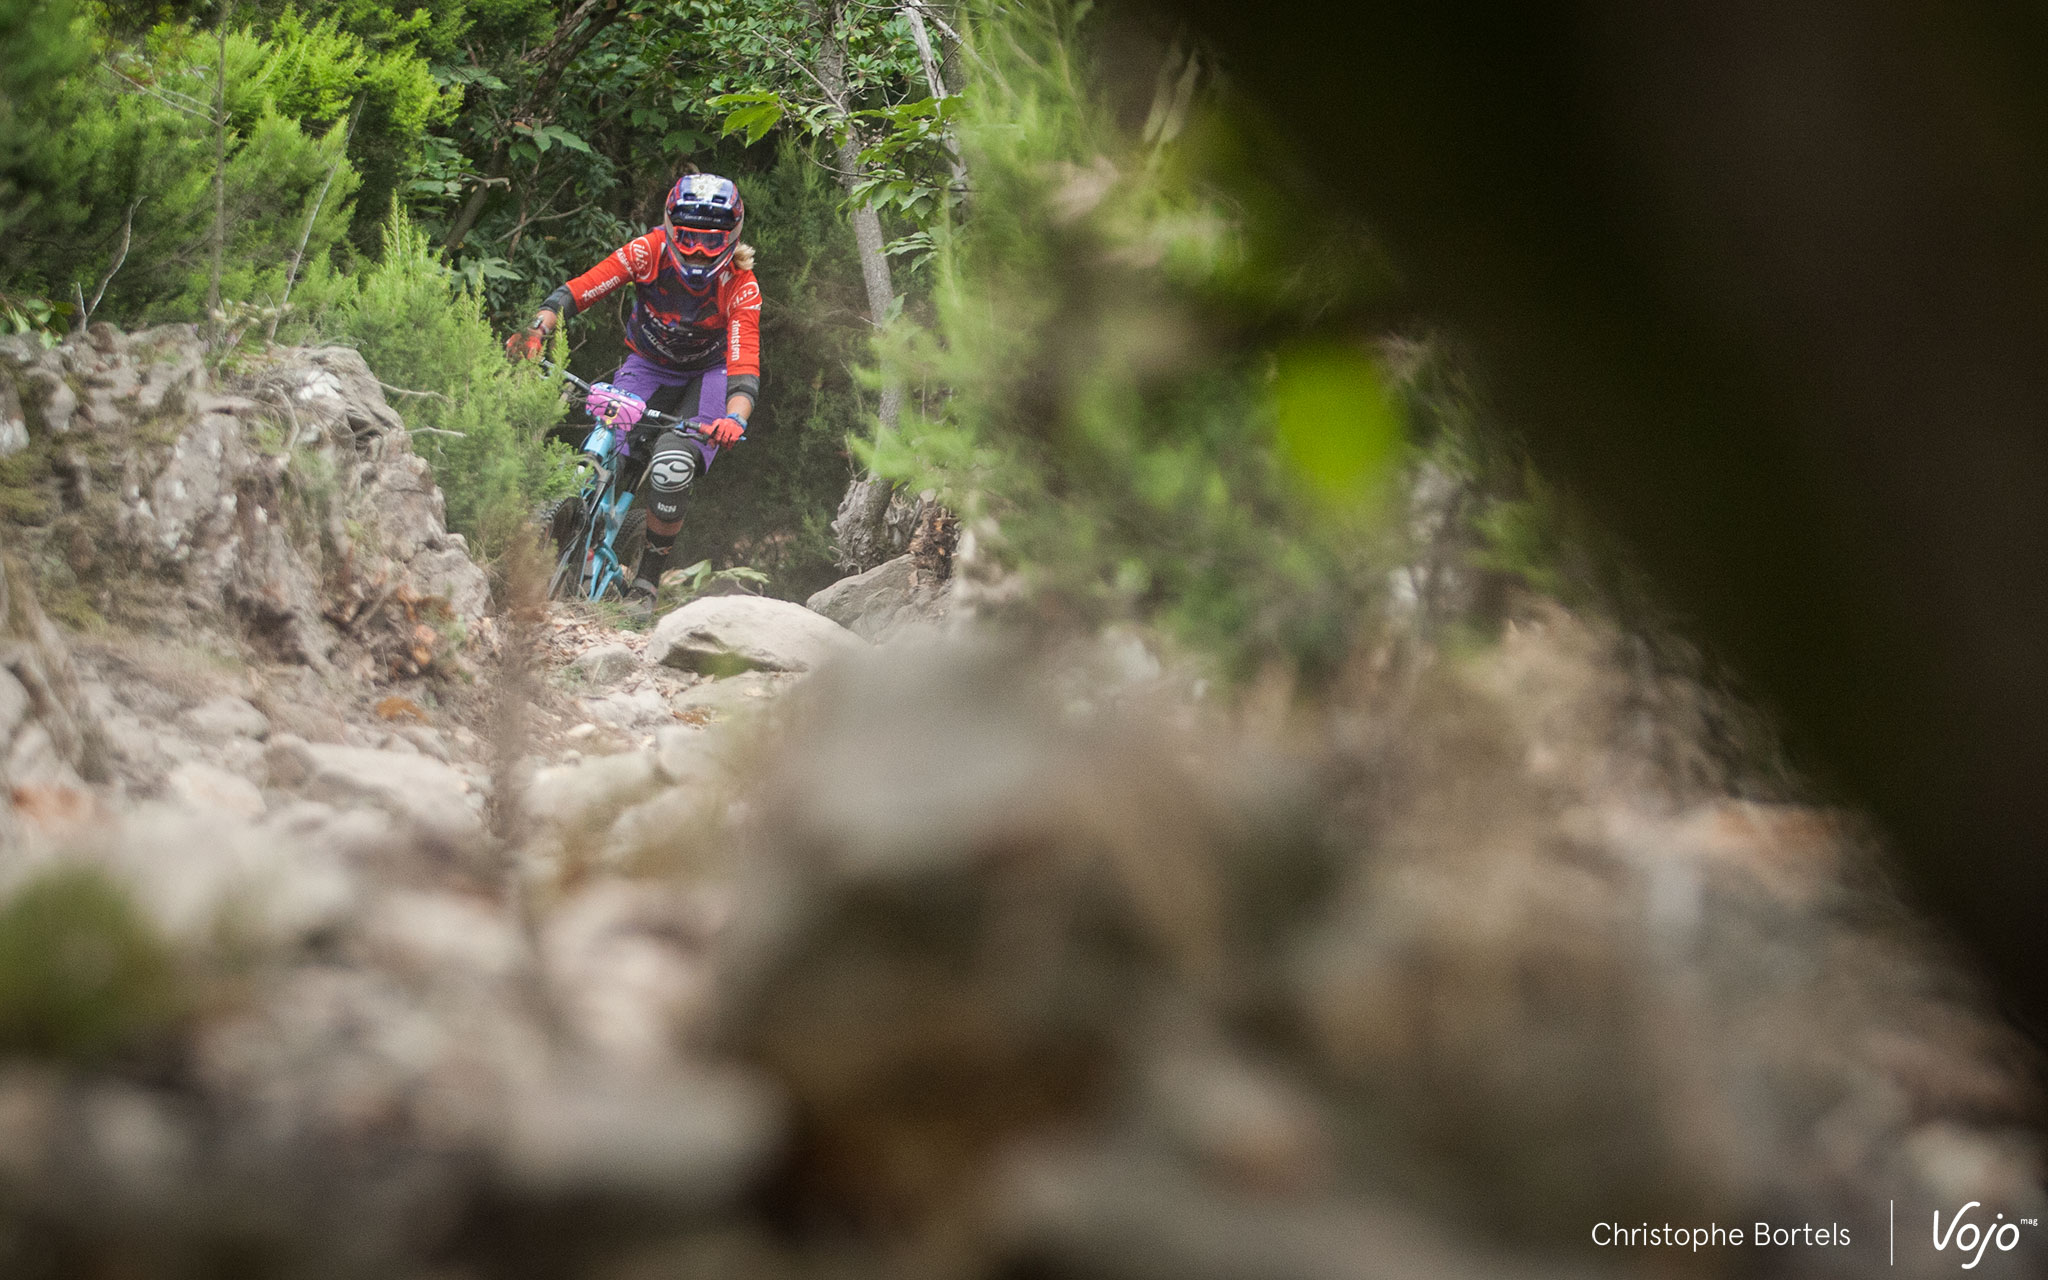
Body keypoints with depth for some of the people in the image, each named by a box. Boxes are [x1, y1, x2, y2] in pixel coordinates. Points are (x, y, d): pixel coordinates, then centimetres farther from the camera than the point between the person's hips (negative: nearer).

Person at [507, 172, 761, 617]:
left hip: (706, 375, -2)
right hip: (648, 367, 2)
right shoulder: (648, 252, -23)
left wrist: (735, 419, -54)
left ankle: (648, 581, -7)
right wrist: (536, 330, -43)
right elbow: (577, 291, -25)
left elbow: (744, 367, -34)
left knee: (672, 470, -24)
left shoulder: (741, 287, -26)